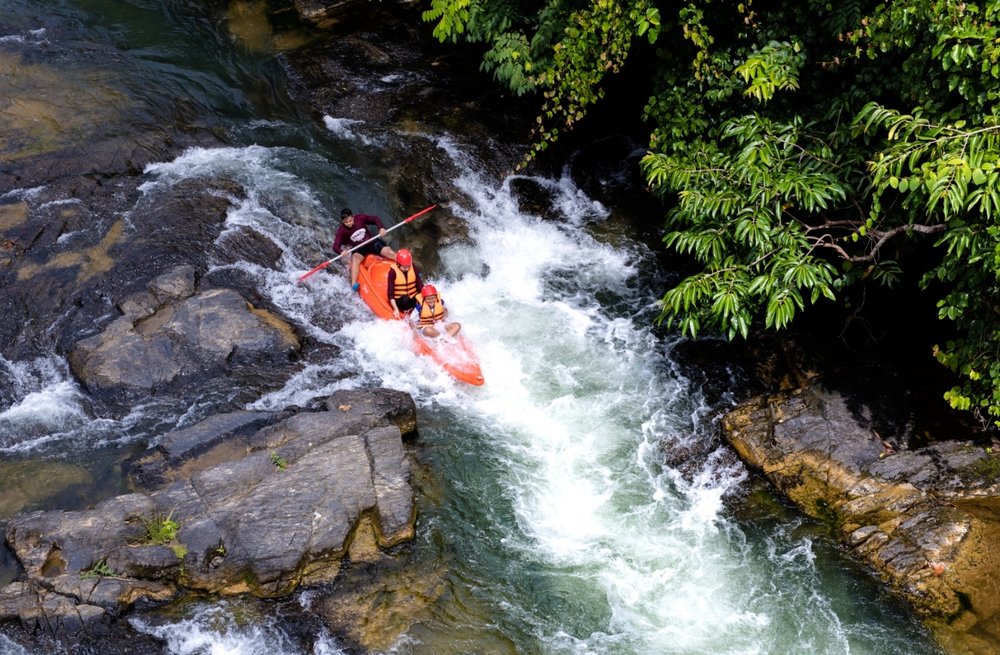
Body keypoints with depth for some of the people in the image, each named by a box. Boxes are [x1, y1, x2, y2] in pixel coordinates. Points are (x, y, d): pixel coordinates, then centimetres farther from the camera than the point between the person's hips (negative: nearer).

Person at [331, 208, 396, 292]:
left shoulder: (360, 218, -10)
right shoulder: (342, 231, -12)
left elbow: (375, 219, 2)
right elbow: (335, 246, -18)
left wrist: (381, 228, -17)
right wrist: (341, 251, -40)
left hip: (372, 242, 2)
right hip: (359, 249, -2)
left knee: (390, 252, -17)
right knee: (355, 258, -35)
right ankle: (353, 284, -49)